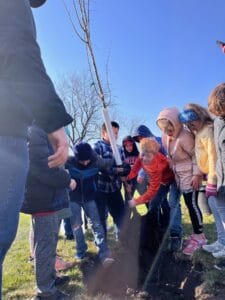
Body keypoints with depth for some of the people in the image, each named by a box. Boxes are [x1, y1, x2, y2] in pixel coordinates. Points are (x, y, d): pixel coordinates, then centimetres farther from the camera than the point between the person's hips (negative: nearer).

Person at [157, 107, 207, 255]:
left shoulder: (185, 136, -23)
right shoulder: (165, 137, 2)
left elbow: (196, 155, -18)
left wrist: (197, 175, -19)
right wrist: (171, 170, 13)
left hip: (190, 175, -8)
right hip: (179, 176, 8)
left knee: (192, 204, -3)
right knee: (189, 204, 14)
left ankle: (199, 237, 13)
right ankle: (197, 234, 28)